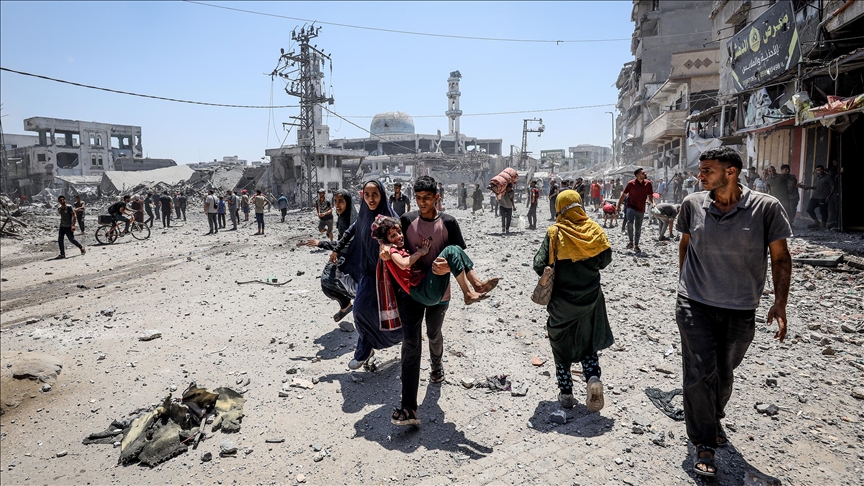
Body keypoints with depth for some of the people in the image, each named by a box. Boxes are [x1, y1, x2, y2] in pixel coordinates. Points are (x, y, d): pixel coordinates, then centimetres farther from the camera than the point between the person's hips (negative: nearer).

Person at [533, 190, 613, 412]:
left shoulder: (555, 232, -14)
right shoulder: (595, 230, -6)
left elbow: (540, 265, -16)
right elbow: (605, 260, 2)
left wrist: (549, 274, 5)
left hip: (562, 300, -2)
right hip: (591, 298, 3)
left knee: (561, 346, 14)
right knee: (587, 344, 19)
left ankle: (566, 393, 18)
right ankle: (593, 379, -5)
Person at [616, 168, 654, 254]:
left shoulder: (648, 184, -1)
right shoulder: (631, 183, -7)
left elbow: (650, 195, 8)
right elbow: (623, 194, 2)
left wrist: (652, 202, -13)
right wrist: (619, 205, 5)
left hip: (641, 209, 3)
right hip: (630, 207, -3)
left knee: (638, 228, 9)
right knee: (629, 223, -25)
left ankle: (636, 246, 22)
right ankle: (631, 242, -8)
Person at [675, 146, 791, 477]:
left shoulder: (766, 208, -9)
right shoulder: (692, 205, -4)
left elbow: (780, 258, -2)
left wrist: (780, 303, -9)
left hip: (739, 312, 0)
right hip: (695, 305, 0)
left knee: (723, 374, 17)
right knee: (700, 374, -4)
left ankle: (714, 419, 46)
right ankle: (704, 444, 12)